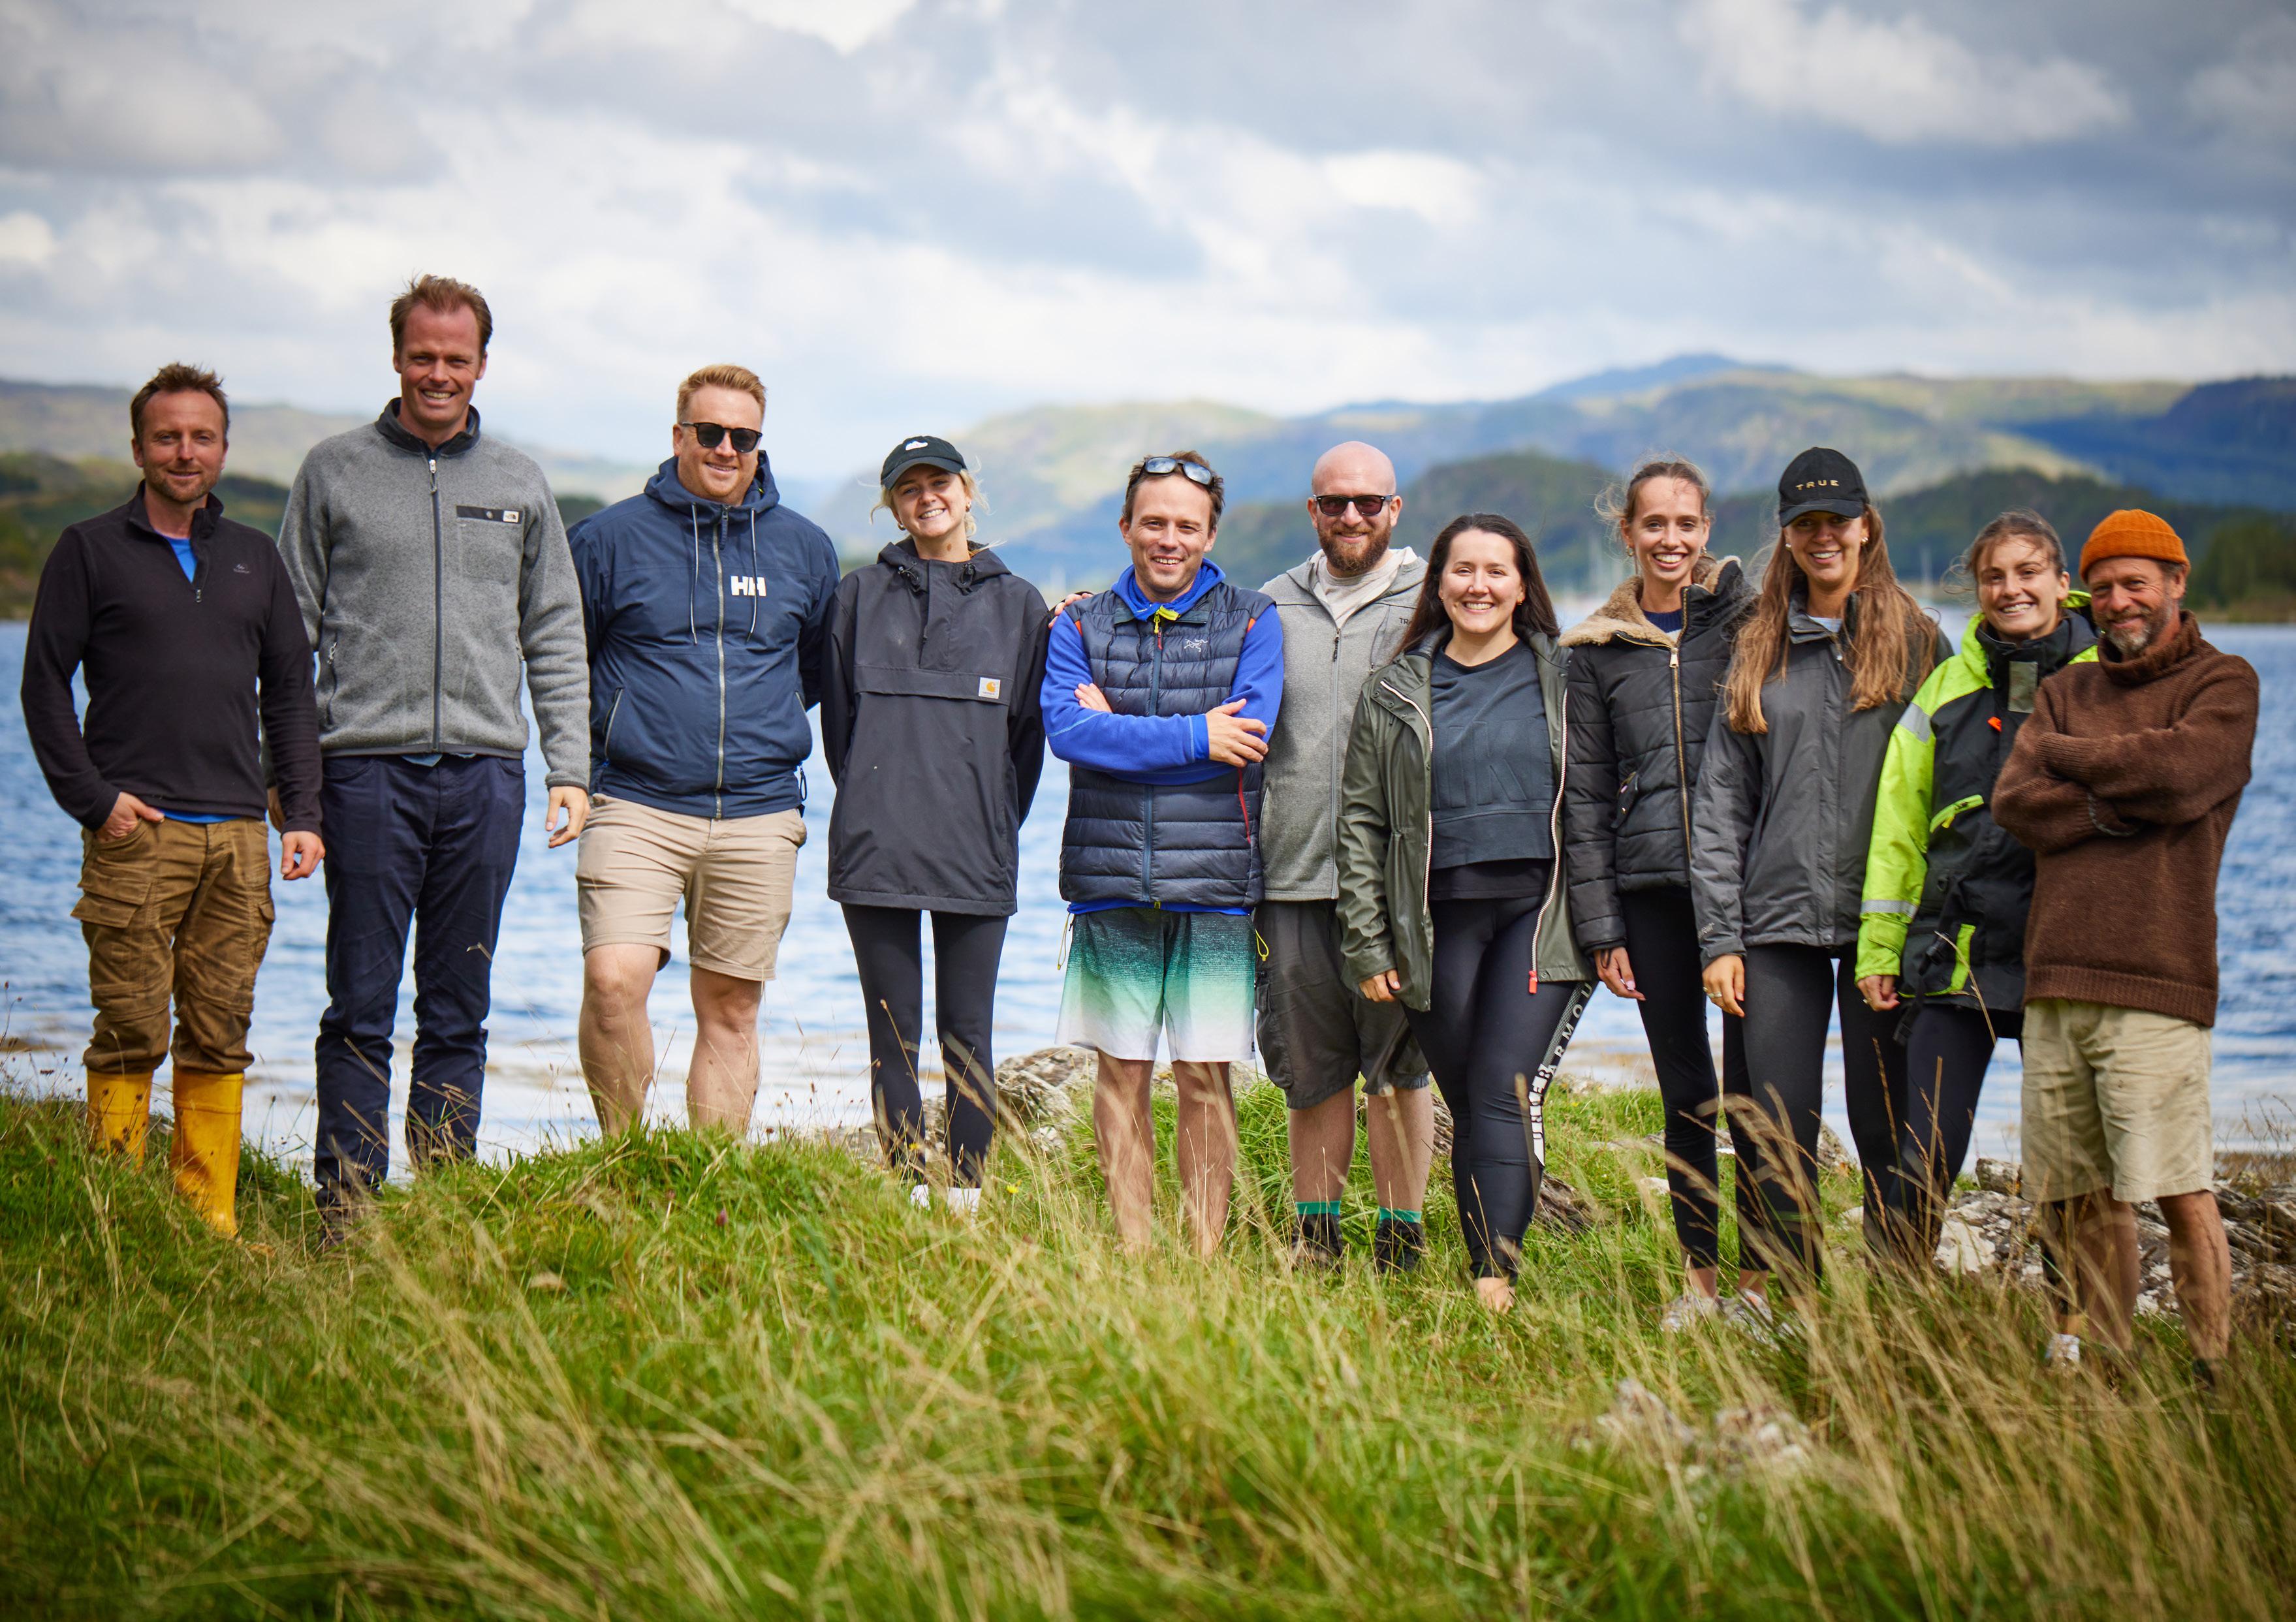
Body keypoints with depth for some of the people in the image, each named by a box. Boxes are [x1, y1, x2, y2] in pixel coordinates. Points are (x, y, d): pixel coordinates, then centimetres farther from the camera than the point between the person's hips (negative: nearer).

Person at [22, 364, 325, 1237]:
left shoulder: (254, 557, 17)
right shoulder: (90, 551, 6)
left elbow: (290, 693, 18)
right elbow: (46, 682, 3)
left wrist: (302, 815, 8)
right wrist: (93, 800, -7)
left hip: (239, 837, 4)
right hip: (136, 834, -4)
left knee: (219, 1039, 4)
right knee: (131, 1034, -6)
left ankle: (209, 1217, 8)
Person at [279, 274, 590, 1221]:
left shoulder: (520, 486, 12)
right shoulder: (334, 472, 6)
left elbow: (555, 641, 14)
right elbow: (287, 628, 7)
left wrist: (570, 769, 5)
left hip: (485, 771, 2)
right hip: (367, 764, -2)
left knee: (459, 1014, 6)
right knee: (361, 1009, -3)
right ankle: (345, 1208, 1)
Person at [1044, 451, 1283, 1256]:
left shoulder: (1251, 622, 5)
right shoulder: (1081, 625, 8)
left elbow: (1248, 738, -10)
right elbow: (1067, 729, -9)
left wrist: (1118, 728, -8)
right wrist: (1194, 737, -14)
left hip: (1214, 882, -1)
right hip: (1112, 882, 1)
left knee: (1205, 1077, 2)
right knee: (1122, 1071, 4)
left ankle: (1206, 1259, 9)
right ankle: (1131, 1250, 12)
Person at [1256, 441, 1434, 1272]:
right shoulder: (1274, 605, 13)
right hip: (1295, 871, 3)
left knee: (1399, 1063, 0)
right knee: (1311, 1068, 8)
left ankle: (1401, 1238, 10)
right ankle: (1315, 1236, 17)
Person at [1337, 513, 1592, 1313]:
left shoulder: (1563, 681, 8)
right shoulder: (1393, 693, 11)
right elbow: (1361, 821, 11)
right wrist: (1368, 945, 4)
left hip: (1540, 913, -2)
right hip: (1438, 924, 2)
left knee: (1508, 1091, -15)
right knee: (1468, 1106, 4)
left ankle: (1496, 1277, -19)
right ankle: (1482, 1269, 10)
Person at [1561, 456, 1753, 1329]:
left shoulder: (1747, 618, 4)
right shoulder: (1596, 650, 9)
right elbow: (1585, 796, 10)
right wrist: (1601, 926, 4)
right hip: (1652, 890, 2)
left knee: (1752, 1083, -5)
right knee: (1685, 1091, 7)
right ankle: (1700, 1273, 16)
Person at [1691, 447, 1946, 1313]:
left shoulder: (1916, 641, 6)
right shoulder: (1758, 651, 13)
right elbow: (1720, 801, 12)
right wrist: (1718, 935, 4)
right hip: (1779, 918, 2)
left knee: (1886, 1126, 2)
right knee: (1771, 1121, -1)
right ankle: (1770, 1297, 11)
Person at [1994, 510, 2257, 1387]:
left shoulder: (2223, 683, 7)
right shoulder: (2064, 691, 20)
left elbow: (2181, 774, -13)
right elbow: (2016, 802, 4)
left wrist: (2066, 756, 1)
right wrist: (2125, 805, -9)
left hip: (2156, 980, -5)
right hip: (2055, 980, 5)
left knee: (2179, 1190, -9)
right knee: (2080, 1196, 6)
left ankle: (2214, 1371, -3)